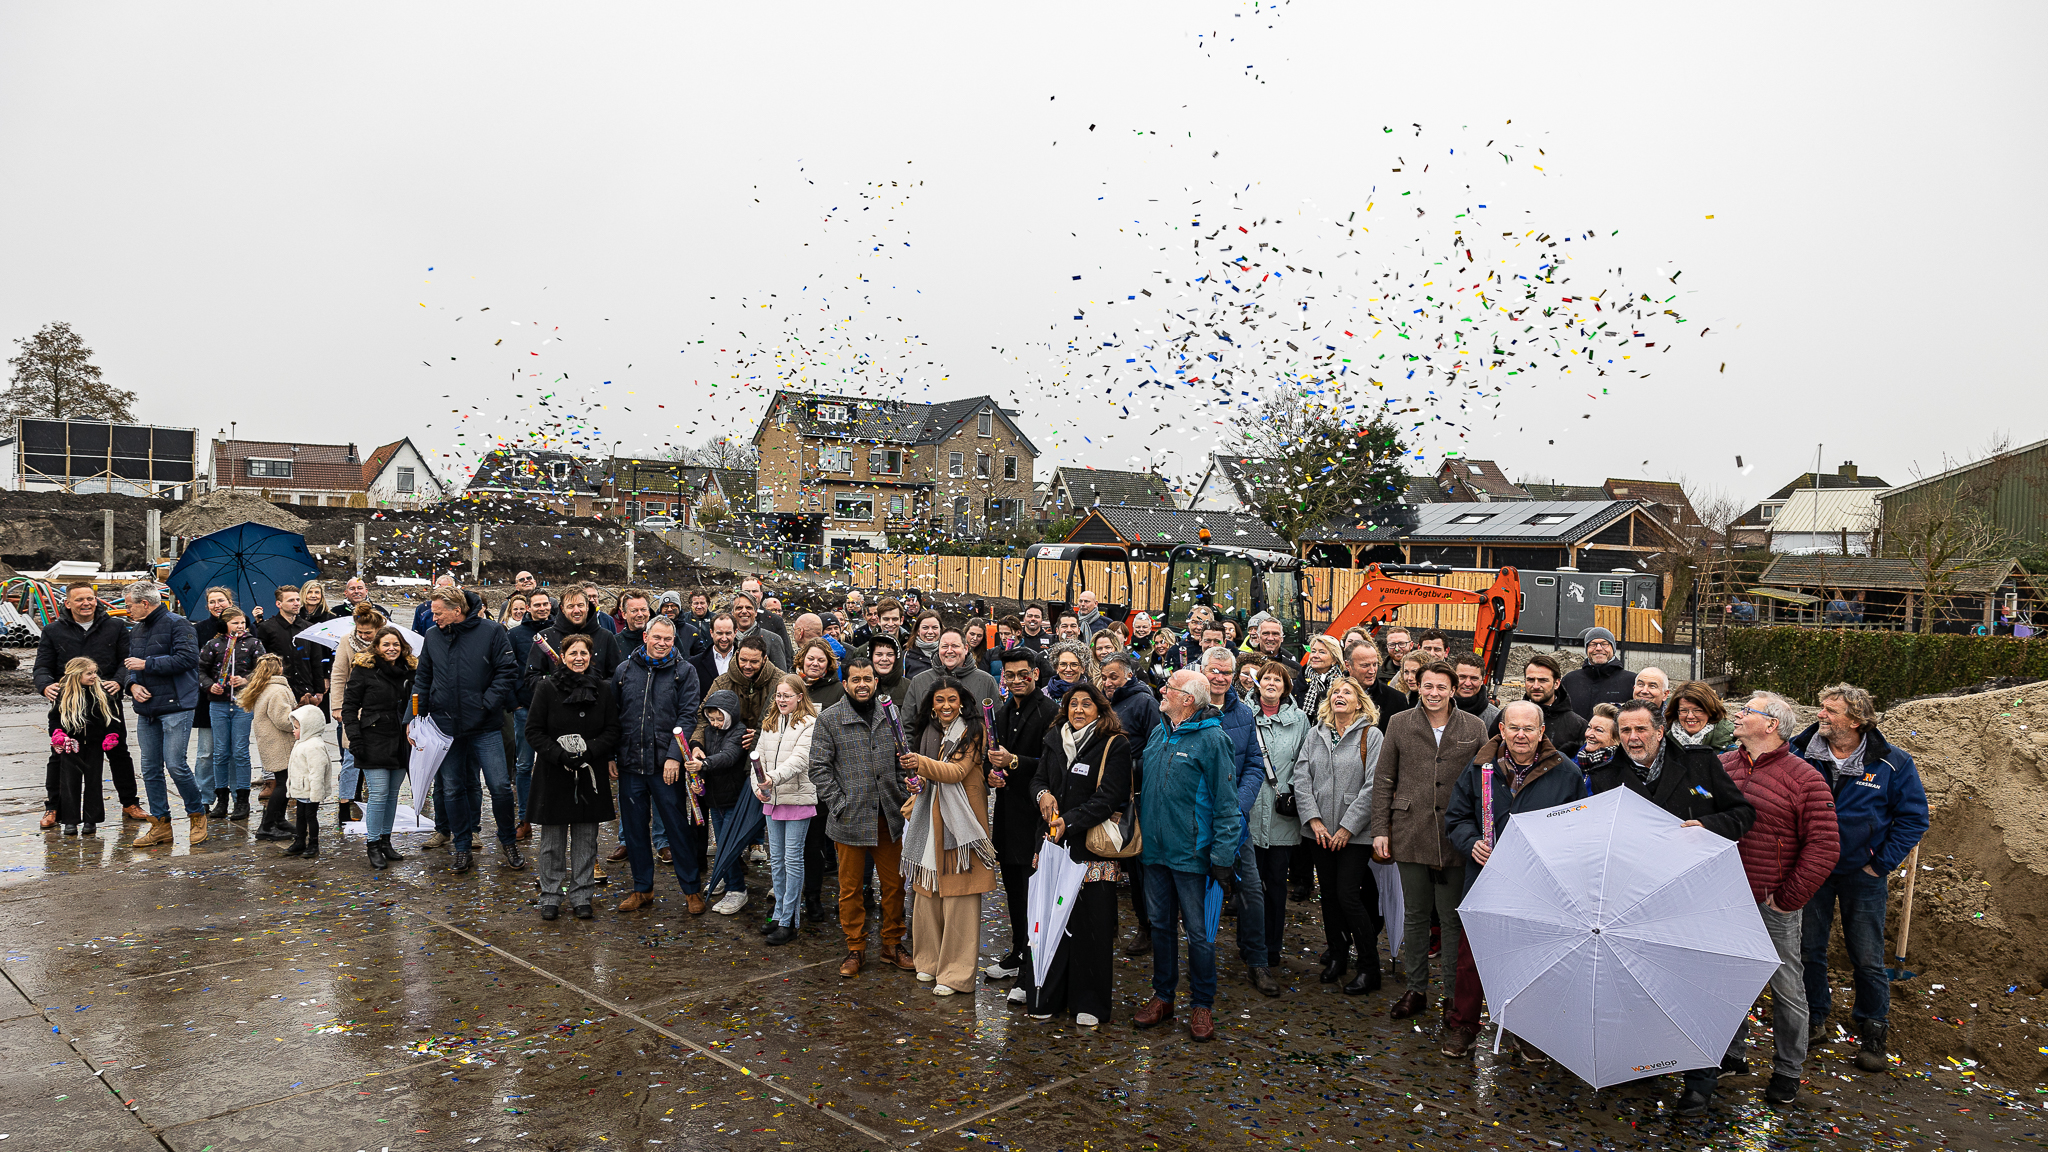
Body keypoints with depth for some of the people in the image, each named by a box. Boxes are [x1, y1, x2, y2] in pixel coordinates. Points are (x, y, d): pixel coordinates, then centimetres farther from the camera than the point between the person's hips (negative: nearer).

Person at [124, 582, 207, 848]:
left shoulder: (177, 624, -7)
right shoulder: (136, 631, 17)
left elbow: (188, 658, -19)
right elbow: (127, 664, 24)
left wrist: (146, 664, -13)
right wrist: (132, 684, 3)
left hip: (175, 707, -8)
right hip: (146, 709, 8)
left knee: (175, 764, -11)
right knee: (150, 769, 8)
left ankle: (197, 814, 7)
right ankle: (160, 825, 16)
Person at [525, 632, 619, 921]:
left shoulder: (603, 689, 2)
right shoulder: (547, 688, -2)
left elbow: (612, 731, 2)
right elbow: (533, 730, -3)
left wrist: (587, 751, -14)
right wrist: (560, 755, -15)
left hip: (591, 774, 1)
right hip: (553, 774, -1)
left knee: (586, 838, 7)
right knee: (553, 839, 6)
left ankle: (582, 896, 17)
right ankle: (550, 896, 18)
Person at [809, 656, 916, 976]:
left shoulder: (888, 716, 9)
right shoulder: (829, 719, -2)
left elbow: (900, 762, 14)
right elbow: (819, 768, -5)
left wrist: (902, 797, 3)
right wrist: (839, 805, -11)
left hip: (888, 817, 3)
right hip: (851, 818, -3)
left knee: (894, 881, 9)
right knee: (851, 887, 6)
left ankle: (892, 945, 23)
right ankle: (855, 949, 19)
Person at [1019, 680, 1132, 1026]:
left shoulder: (1115, 746, -4)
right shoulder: (1055, 741, 12)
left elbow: (1108, 797, -11)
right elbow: (1038, 778, 20)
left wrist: (1069, 822, -18)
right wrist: (1043, 794, -4)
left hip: (1092, 848, -4)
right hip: (1053, 843, 5)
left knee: (1090, 924, 0)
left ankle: (1090, 1003, 12)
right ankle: (1047, 998, 19)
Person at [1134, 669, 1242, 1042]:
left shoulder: (1212, 739, -12)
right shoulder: (1158, 734, 10)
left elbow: (1225, 803, -12)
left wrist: (1223, 856, -16)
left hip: (1191, 853, -6)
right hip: (1155, 849, 6)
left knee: (1198, 931, 3)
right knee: (1161, 925, 15)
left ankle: (1202, 1005, 17)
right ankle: (1163, 997, 28)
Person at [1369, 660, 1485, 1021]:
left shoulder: (1474, 728, 3)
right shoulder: (1400, 724, 4)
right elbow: (1383, 781, 7)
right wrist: (1380, 829, 1)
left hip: (1456, 839, -1)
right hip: (1410, 835, 1)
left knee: (1452, 917, 6)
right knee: (1415, 915, 11)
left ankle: (1455, 992, 19)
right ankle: (1416, 989, 23)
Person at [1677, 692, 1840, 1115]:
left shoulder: (1804, 779, -10)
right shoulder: (1720, 767, 5)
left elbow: (1824, 847, -12)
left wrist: (1788, 897, -12)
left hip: (1773, 905, -4)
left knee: (1786, 989, 10)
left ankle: (1788, 1072, 27)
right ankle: (1732, 1053, 29)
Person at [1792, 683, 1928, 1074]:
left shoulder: (1892, 763, -9)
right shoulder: (1801, 753, -5)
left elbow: (1914, 816, -3)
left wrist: (1883, 863, -6)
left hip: (1861, 875, -2)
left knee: (1867, 958, 4)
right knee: (1808, 949, 9)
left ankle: (1872, 1032, 20)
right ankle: (1814, 1017, 25)